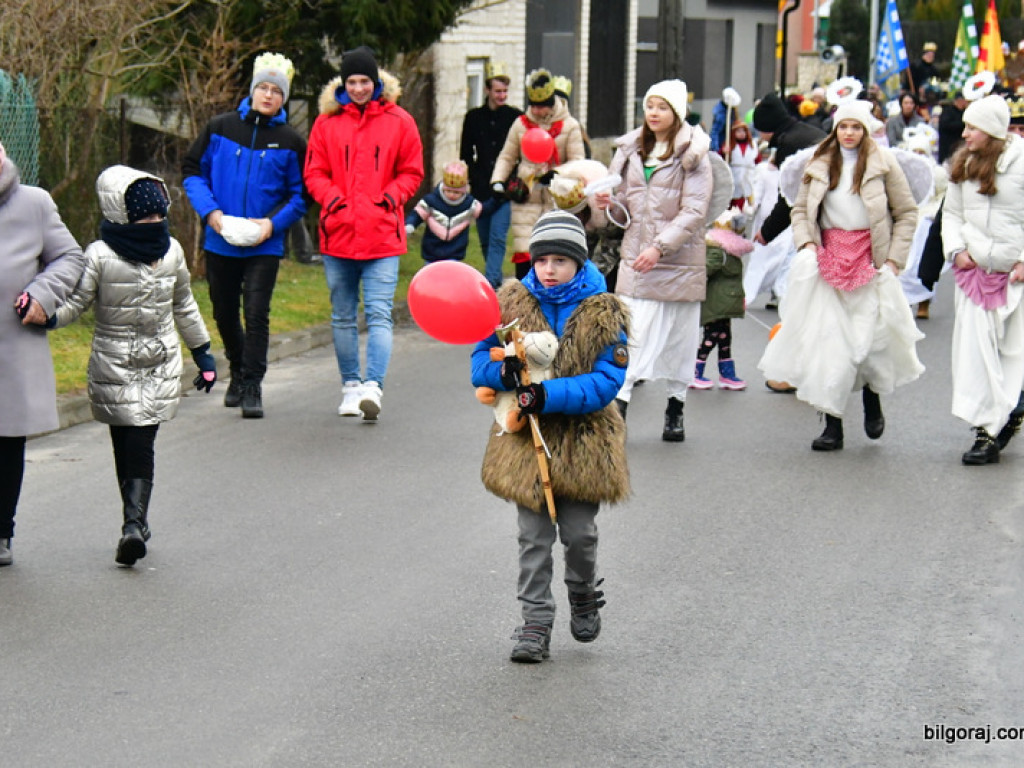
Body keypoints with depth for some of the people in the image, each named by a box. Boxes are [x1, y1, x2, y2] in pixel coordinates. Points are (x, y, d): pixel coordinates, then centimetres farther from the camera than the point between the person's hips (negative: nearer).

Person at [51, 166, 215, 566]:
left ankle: (136, 523, 14)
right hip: (161, 366, 1)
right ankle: (134, 522, -14)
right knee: (141, 445, -1)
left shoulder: (99, 255, -11)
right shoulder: (171, 251, -7)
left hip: (112, 366, -1)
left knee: (124, 445, 10)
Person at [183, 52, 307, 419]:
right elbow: (193, 171, 7)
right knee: (224, 314, 14)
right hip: (220, 241, 2)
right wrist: (209, 211, -8)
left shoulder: (290, 141, 0)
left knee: (256, 315, -9)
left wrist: (274, 222, -11)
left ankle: (252, 388, 0)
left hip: (264, 245, -2)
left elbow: (301, 195, 5)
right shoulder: (220, 128, 1)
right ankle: (238, 371, 37)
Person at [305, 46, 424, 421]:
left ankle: (373, 387, -20)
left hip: (382, 233, -2)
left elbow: (411, 173, 8)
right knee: (343, 316, 11)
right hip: (338, 233, 3)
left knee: (379, 314, -12)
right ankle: (350, 386, 22)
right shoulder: (327, 122, 6)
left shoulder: (398, 121, 3)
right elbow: (314, 173, 9)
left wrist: (387, 198, -7)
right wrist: (333, 199, -8)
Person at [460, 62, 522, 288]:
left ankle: (489, 284, -23)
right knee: (486, 242, 9)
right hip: (480, 191, 3)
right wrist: (468, 183, 5)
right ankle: (496, 284, 20)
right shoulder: (474, 118, 10)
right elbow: (465, 155, 14)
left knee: (497, 239, -15)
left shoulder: (516, 117, 4)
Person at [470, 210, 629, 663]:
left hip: (583, 439, -1)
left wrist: (549, 395, -25)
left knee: (579, 532, 8)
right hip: (527, 438, 1)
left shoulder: (603, 313, -7)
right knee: (534, 536, 4)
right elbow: (480, 362, 1)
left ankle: (584, 595, 36)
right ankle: (536, 624, 11)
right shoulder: (511, 303, 0)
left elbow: (606, 380, -14)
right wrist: (505, 371, -23)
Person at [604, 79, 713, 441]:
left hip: (679, 259, -3)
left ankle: (675, 410, 19)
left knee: (679, 337, 7)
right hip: (635, 257, 3)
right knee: (632, 334, -8)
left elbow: (693, 211, -12)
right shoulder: (632, 149, 10)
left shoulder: (693, 156, -5)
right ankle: (618, 405, -12)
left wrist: (660, 247, -22)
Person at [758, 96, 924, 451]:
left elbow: (907, 212, 4)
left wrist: (894, 258, -3)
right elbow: (801, 209, 15)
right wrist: (805, 243, -2)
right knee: (826, 340, -4)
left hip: (869, 258, -2)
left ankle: (872, 400, 26)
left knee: (870, 335, -6)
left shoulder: (883, 163, 0)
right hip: (828, 258, 2)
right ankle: (832, 425, 0)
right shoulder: (819, 164, 8)